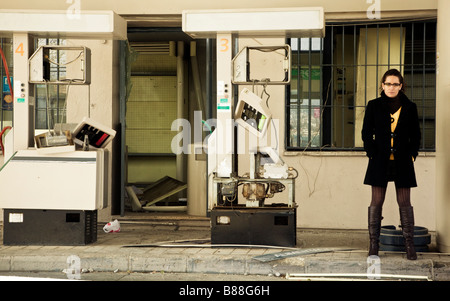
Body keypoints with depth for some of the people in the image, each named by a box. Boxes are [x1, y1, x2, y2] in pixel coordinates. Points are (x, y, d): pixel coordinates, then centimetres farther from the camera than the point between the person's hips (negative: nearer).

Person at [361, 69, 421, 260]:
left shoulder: (409, 107, 7)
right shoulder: (374, 106, 5)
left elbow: (415, 135, 11)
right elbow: (366, 133, 5)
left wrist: (412, 155, 1)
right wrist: (372, 154, -5)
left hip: (402, 162, 0)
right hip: (380, 162, 0)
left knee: (404, 203, 2)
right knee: (376, 202, 0)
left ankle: (409, 244, 7)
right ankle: (374, 244, 7)